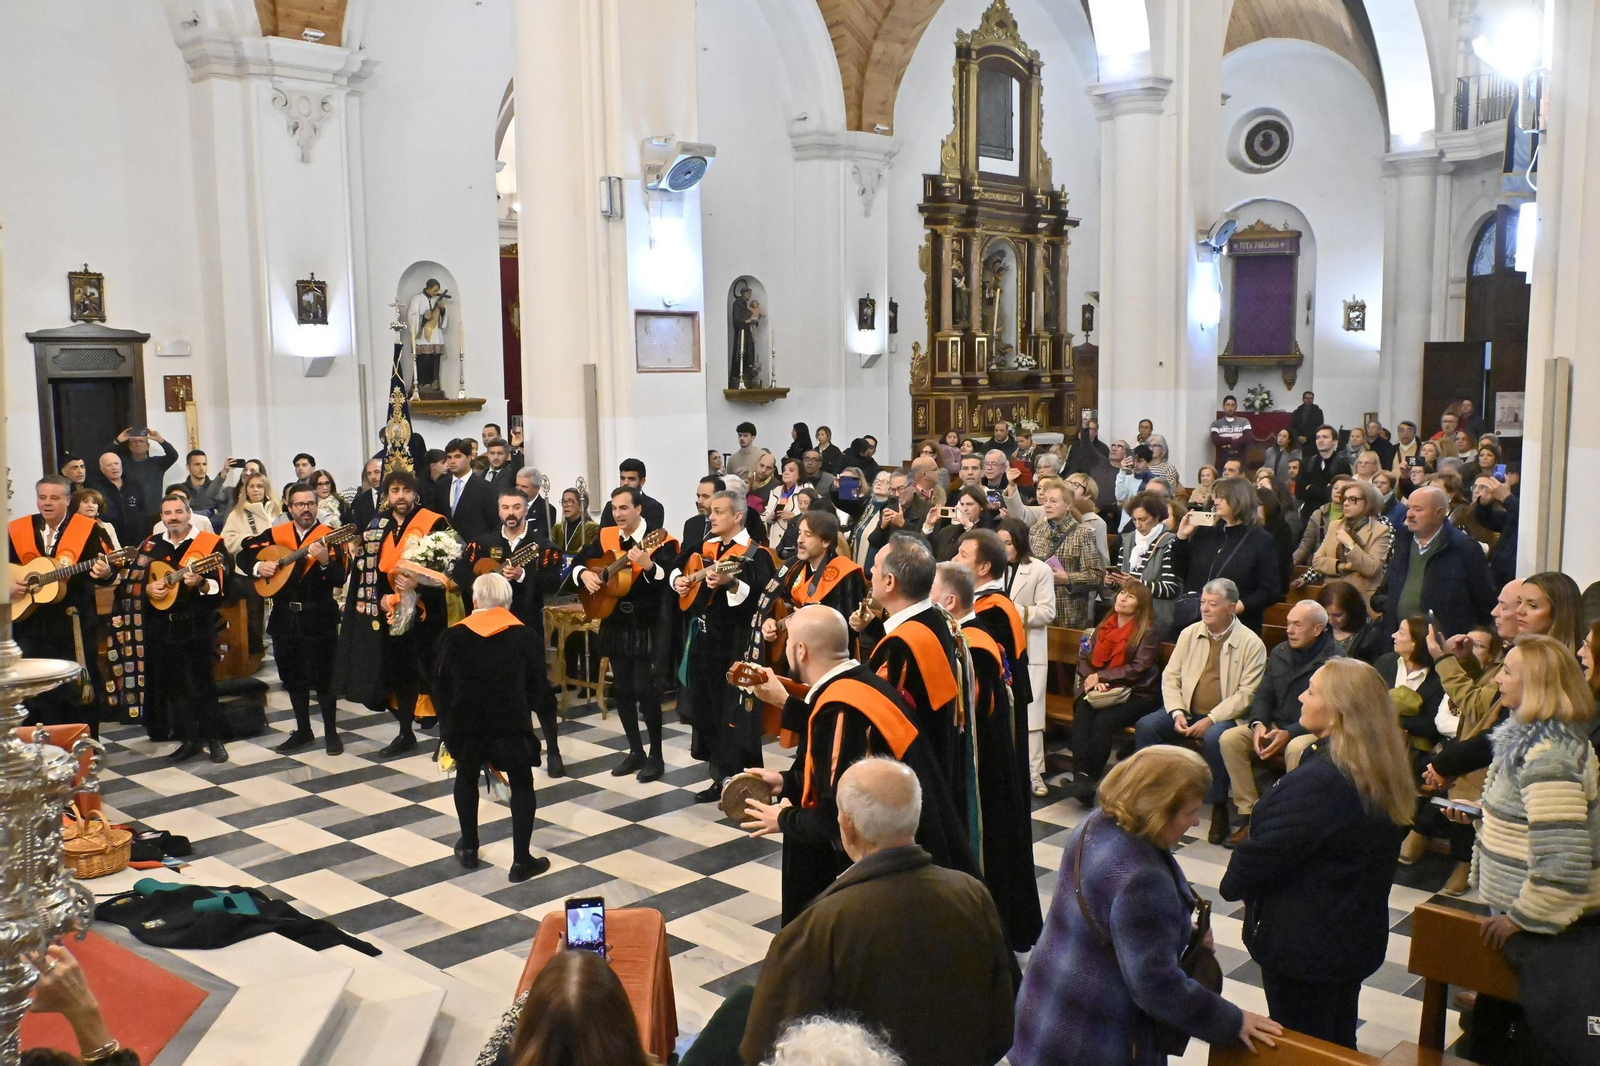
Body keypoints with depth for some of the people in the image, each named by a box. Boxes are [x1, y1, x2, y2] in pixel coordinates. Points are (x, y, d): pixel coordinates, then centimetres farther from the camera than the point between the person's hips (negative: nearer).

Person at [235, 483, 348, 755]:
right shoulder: (275, 534, 5)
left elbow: (340, 579, -16)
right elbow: (243, 554, 10)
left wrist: (325, 561, -35)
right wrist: (258, 566, -10)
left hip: (319, 618, -4)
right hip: (284, 617, 4)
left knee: (323, 677, 1)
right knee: (293, 677, 13)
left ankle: (331, 732, 14)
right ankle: (303, 731, 26)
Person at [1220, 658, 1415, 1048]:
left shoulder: (1319, 780, -30)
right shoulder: (1379, 771, 0)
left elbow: (1265, 850, -23)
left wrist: (1232, 884, -5)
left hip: (1303, 943, -9)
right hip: (1353, 936, 9)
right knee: (1339, 1045, 23)